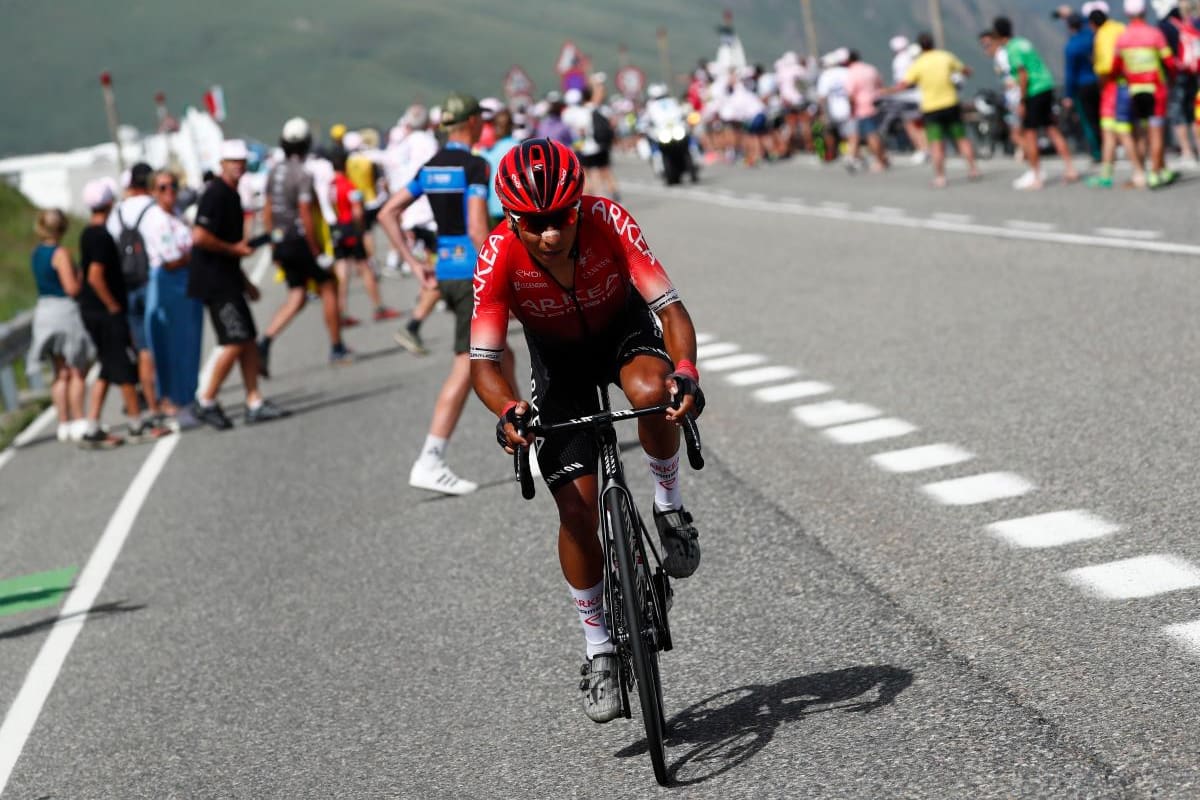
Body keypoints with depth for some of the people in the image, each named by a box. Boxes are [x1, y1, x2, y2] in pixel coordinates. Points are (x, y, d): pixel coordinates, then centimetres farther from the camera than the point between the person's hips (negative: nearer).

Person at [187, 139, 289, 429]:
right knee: (235, 341, -11)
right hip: (213, 281, -10)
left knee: (247, 340, 8)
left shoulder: (231, 194, 17)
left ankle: (254, 403, 10)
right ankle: (206, 402, -1)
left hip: (226, 278, 10)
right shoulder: (216, 194, -14)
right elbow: (199, 237, -24)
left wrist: (244, 282, 25)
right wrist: (235, 249, -13)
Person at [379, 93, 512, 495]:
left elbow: (387, 213, 11)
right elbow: (477, 229, -21)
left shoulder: (430, 167, 10)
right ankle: (430, 462, -10)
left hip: (445, 271, 9)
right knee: (466, 367, -6)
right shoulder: (474, 166, -13)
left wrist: (414, 263, 12)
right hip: (474, 272, -9)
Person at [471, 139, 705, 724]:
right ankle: (599, 654, 9)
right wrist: (507, 412, -51)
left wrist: (684, 372, -54)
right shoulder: (498, 257, -31)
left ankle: (669, 509, -9)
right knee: (577, 507, -7)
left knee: (651, 391, -38)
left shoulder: (610, 222, -32)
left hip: (623, 329, 0)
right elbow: (484, 360, -31)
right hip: (558, 358, 1)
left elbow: (671, 308, -35)